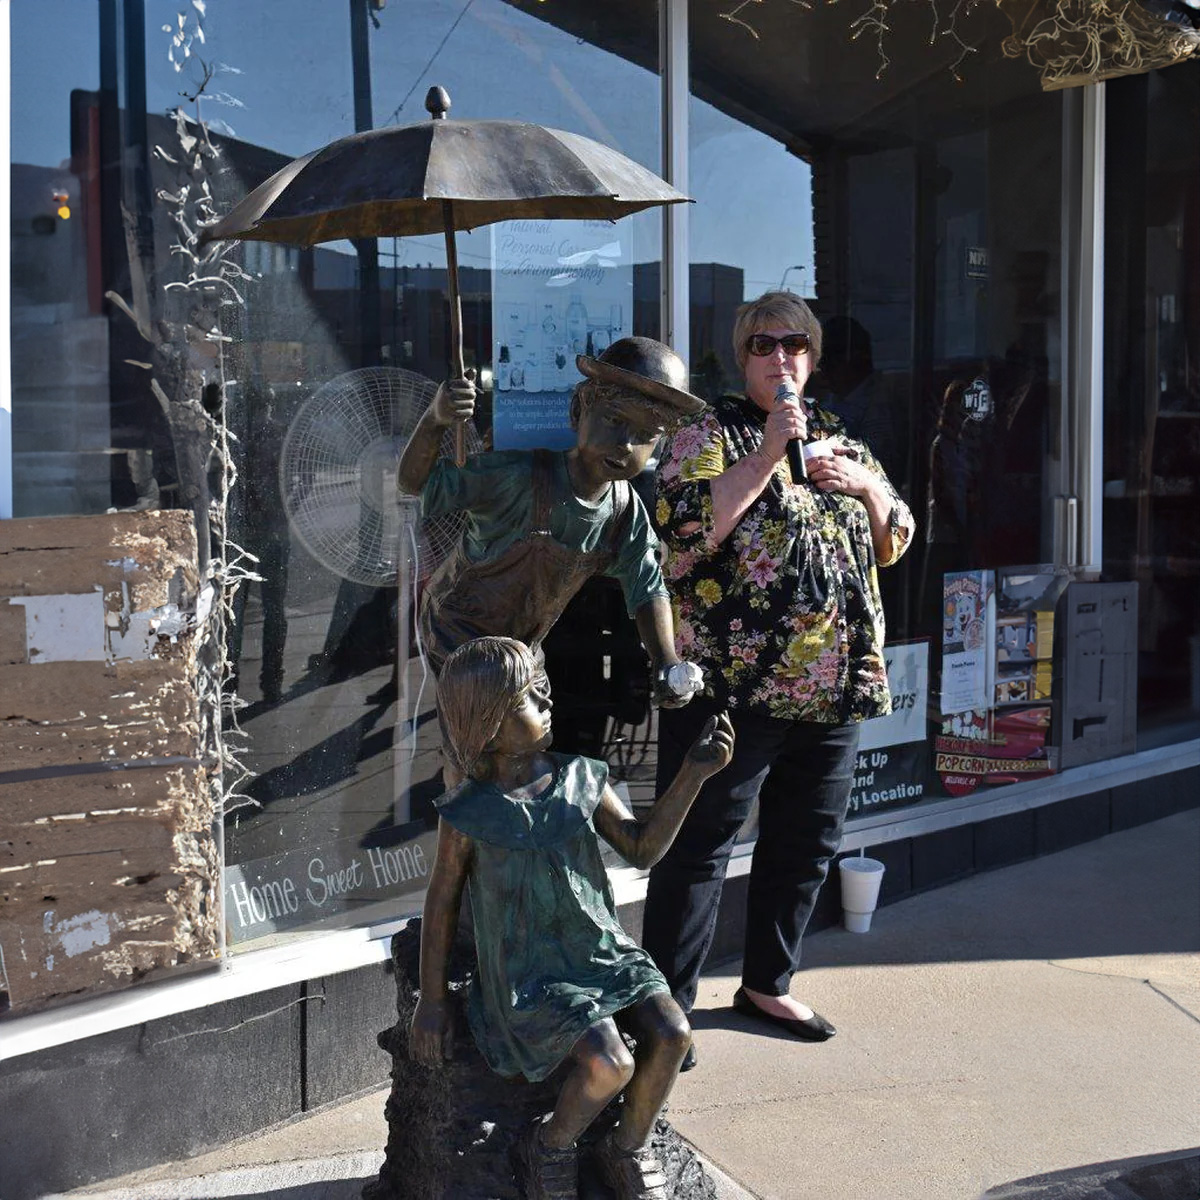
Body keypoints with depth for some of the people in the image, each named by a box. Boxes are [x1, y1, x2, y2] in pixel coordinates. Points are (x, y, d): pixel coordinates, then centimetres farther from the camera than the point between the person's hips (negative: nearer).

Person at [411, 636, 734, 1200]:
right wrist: (431, 1002, 1)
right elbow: (442, 904, -2)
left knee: (670, 1032, -17)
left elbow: (642, 847, 1)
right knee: (609, 1064, -25)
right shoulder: (469, 814, -11)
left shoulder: (580, 779, 1)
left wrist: (692, 774, -10)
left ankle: (628, 1146, 9)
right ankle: (550, 1145, 6)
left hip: (602, 948, 5)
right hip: (528, 973, -5)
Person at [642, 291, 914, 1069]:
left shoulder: (841, 441, 16)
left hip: (833, 687, 7)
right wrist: (767, 457, -20)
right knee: (699, 850, -1)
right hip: (731, 685, -6)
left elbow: (894, 542, 19)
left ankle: (769, 984, 33)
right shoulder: (711, 435, -2)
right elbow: (684, 528, -18)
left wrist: (866, 485, 0)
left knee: (805, 845, 16)